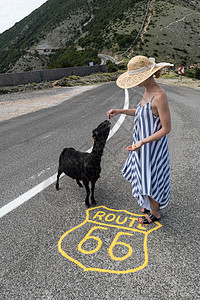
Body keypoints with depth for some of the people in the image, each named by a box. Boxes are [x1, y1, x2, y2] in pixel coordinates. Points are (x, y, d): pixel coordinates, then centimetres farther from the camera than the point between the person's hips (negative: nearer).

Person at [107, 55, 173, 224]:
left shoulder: (160, 96, -26)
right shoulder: (149, 91, 2)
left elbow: (167, 128, -23)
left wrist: (142, 142, -30)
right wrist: (120, 111, 8)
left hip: (153, 146, -9)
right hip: (143, 142, 9)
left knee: (149, 180, 8)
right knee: (143, 175, 23)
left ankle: (155, 213, 33)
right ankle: (152, 203, 47)